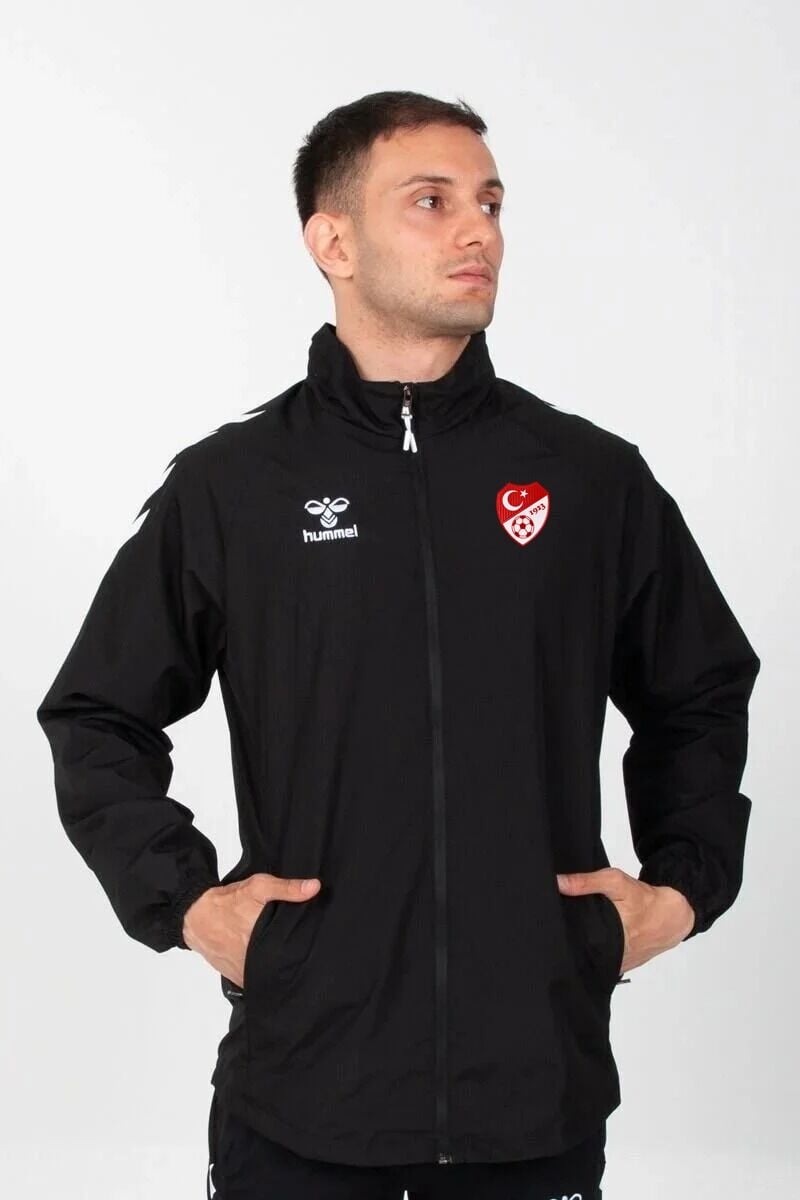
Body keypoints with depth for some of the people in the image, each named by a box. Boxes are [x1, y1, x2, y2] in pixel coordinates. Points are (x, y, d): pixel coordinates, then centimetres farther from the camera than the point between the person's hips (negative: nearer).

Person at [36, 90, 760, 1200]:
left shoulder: (594, 478, 3)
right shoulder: (231, 486, 0)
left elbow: (701, 699, 16)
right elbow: (97, 721, 7)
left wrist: (682, 886, 7)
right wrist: (184, 900, -4)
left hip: (543, 1077, 2)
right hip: (301, 1079, -1)